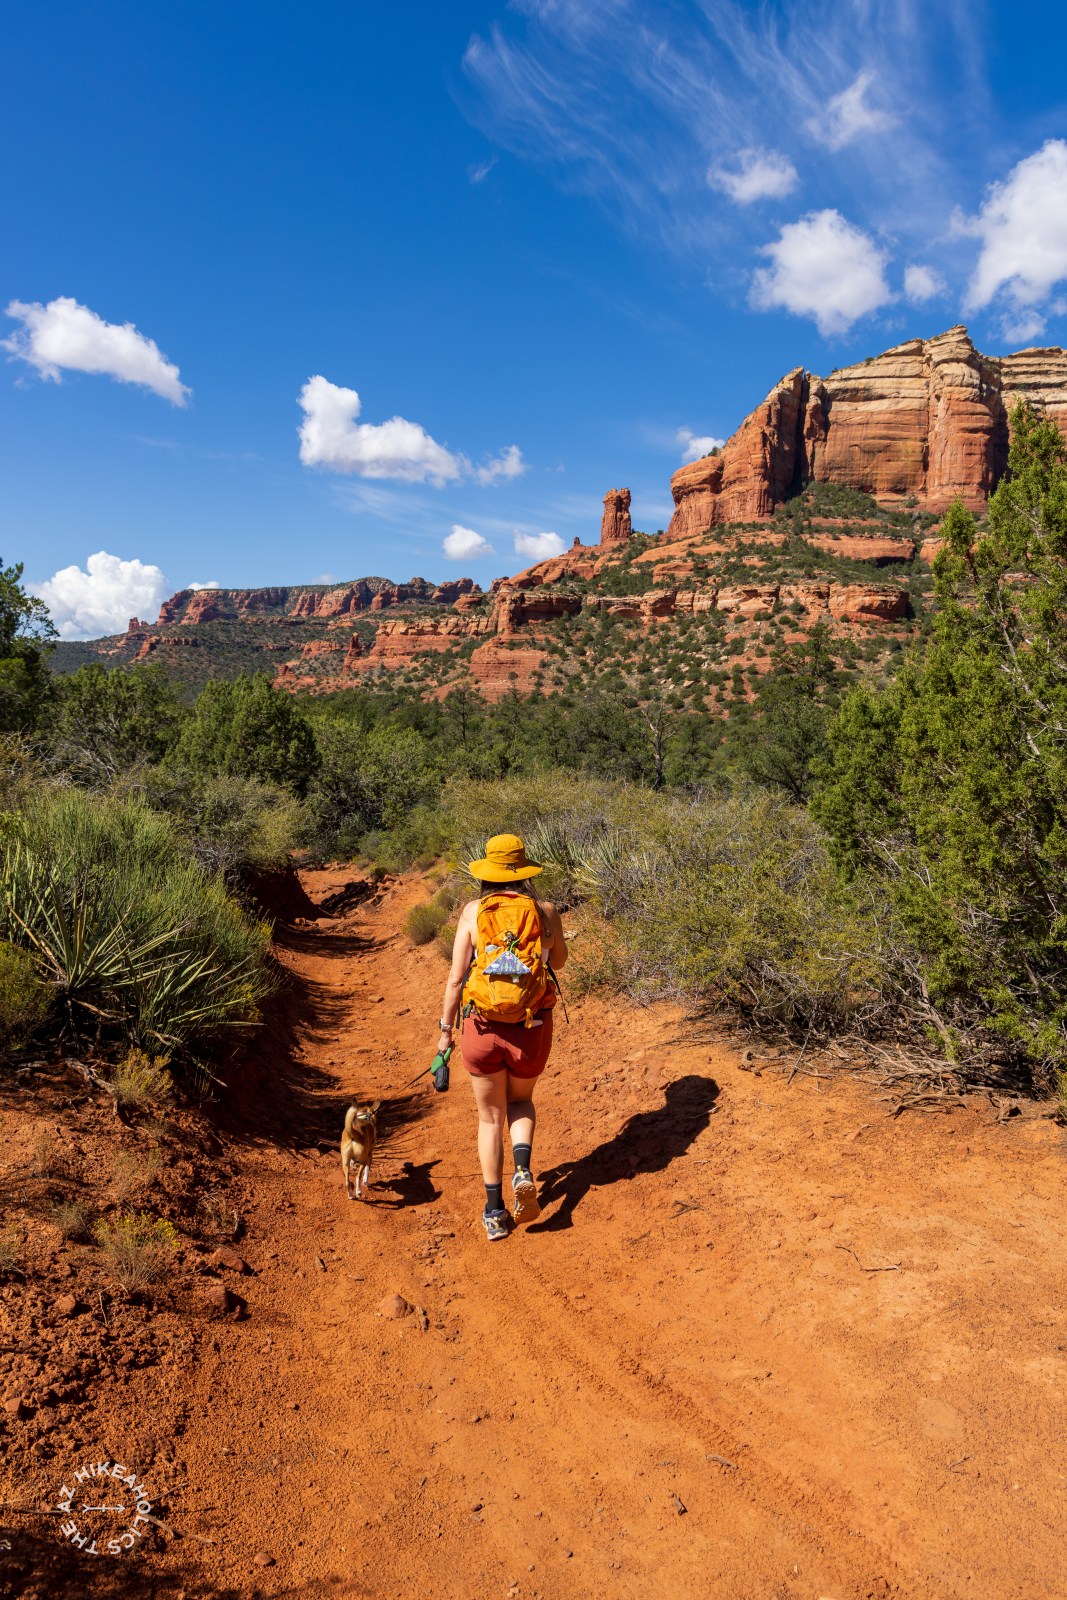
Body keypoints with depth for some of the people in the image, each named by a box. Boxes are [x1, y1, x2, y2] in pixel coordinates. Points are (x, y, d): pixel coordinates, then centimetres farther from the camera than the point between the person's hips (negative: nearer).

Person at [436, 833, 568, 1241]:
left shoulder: (473, 912, -4)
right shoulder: (545, 911, -3)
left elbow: (456, 977, -4)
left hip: (481, 1029, 0)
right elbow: (559, 961, 15)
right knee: (520, 1101, 27)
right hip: (531, 1030, 1)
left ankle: (495, 1212, 19)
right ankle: (523, 1170, 2)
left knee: (491, 1117, 17)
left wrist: (445, 1028, 7)